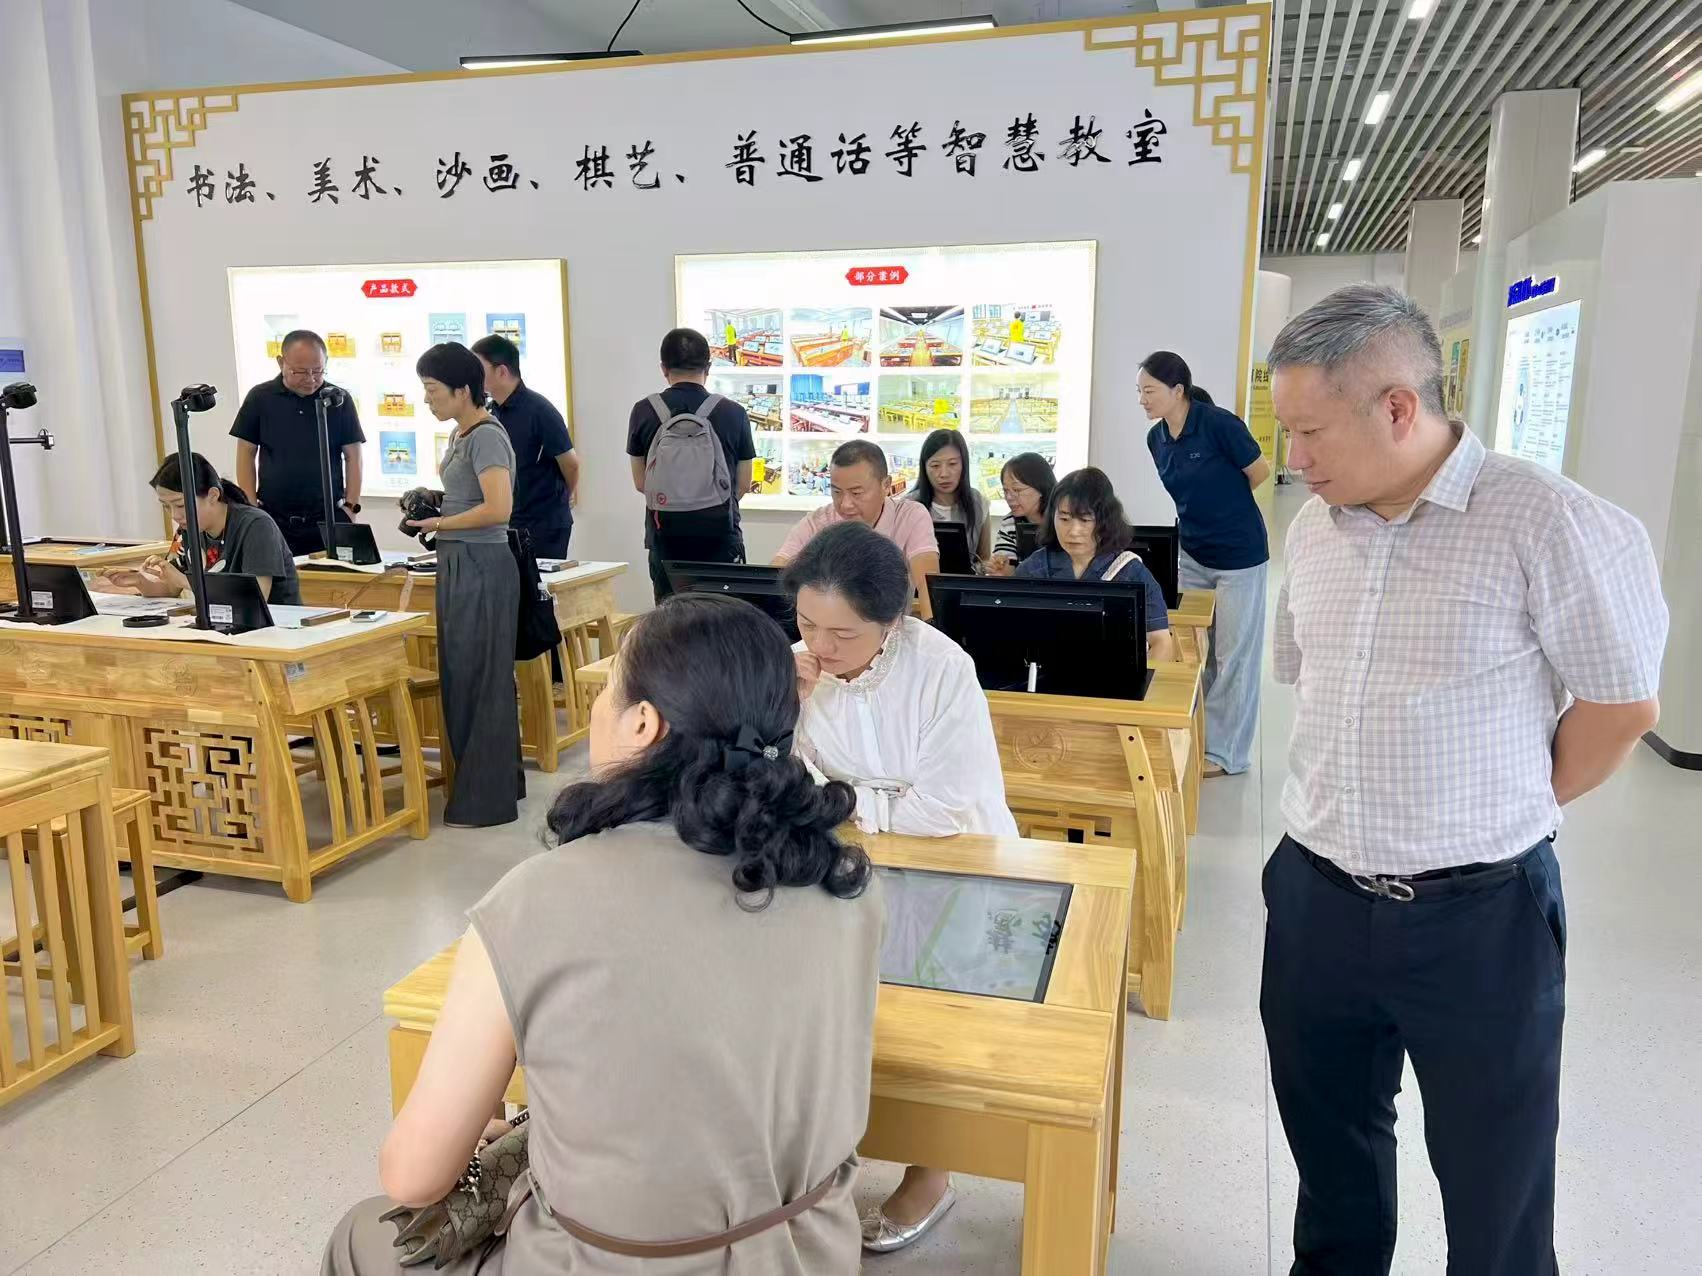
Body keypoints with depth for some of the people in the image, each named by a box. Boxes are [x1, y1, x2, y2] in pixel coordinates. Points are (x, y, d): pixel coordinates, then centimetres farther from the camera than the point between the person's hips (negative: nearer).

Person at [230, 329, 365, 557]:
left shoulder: (339, 400, 2)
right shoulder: (259, 398, 3)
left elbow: (352, 456, 5)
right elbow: (246, 454, 7)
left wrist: (351, 507, -3)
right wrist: (251, 509, -1)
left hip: (328, 520, 0)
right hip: (273, 519, 1)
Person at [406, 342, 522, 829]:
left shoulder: (487, 437, -14)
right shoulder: (460, 434, 14)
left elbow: (498, 509, -25)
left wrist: (440, 524, -14)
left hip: (481, 566, -10)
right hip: (458, 565, 10)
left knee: (480, 677, -2)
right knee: (460, 674, 15)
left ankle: (486, 799, 8)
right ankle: (497, 782, 26)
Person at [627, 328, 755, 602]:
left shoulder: (643, 411, -2)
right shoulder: (733, 413, -4)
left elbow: (640, 482, 7)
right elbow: (743, 485, 4)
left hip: (665, 537, 1)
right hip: (720, 535, -1)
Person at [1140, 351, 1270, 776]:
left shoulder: (1219, 424, -19)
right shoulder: (1156, 438, 1)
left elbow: (1259, 473, -6)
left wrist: (1224, 503, 6)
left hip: (1239, 555, -6)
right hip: (1191, 554, 6)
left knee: (1233, 655, 4)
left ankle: (1226, 752, 14)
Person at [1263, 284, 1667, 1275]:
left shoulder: (1546, 521, -16)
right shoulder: (1313, 528, 3)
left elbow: (1622, 707, -9)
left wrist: (1502, 815, 1)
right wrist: (1357, 802, 13)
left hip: (1477, 913, -5)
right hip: (1316, 894, 5)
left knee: (1495, 1189, 14)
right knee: (1328, 1142, 22)